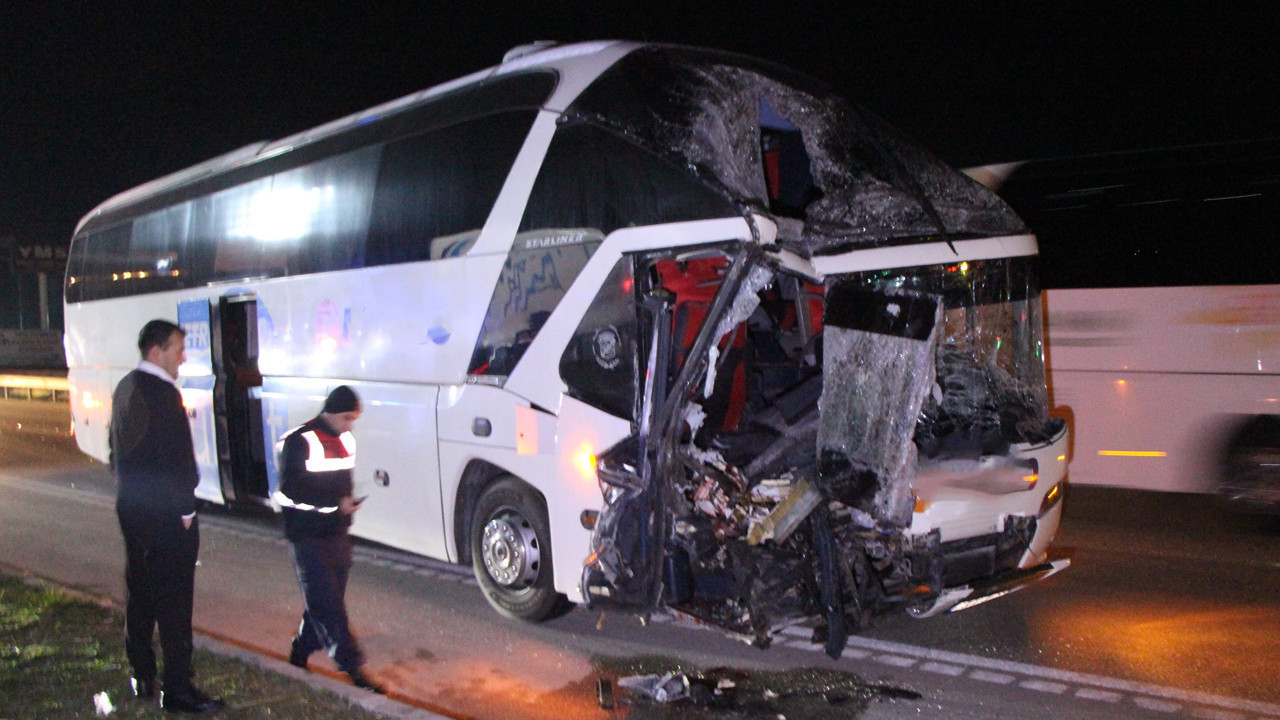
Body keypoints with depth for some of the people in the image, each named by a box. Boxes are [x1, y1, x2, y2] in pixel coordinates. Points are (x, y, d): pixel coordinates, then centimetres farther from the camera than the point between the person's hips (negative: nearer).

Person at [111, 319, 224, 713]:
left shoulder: (125, 388, 11)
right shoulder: (162, 392, -19)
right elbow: (177, 456, -20)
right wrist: (185, 508, -13)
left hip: (132, 507, 10)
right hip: (165, 513, -10)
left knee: (139, 593, 17)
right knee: (173, 600, -5)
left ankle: (141, 676, 28)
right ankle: (177, 688, 0)